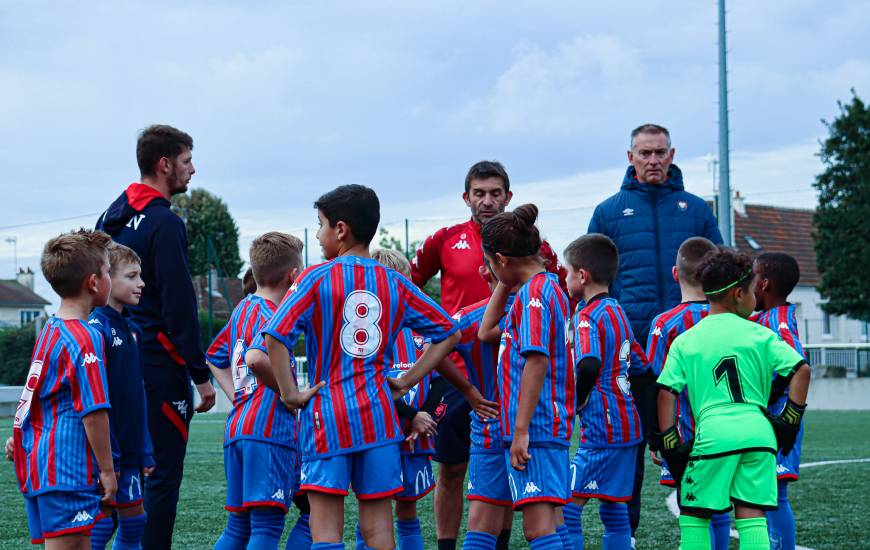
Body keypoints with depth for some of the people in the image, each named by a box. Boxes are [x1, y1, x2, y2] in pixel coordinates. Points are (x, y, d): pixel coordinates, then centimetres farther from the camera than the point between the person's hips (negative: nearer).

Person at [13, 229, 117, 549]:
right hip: (66, 473, -9)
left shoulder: (50, 330, 14)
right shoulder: (85, 338, -14)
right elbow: (94, 411, -17)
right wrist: (107, 470, -12)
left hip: (40, 470, 9)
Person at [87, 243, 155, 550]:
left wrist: (145, 452, 14)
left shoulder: (131, 329, 12)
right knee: (102, 524, -5)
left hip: (129, 450, 9)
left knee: (134, 521, 12)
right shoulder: (96, 329, -16)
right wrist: (108, 453, -21)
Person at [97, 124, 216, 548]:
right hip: (159, 365, -9)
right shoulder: (165, 224, -13)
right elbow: (179, 307, -16)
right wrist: (201, 375, -11)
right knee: (162, 475, -5)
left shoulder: (112, 216, 14)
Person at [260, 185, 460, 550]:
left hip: (327, 413, -4)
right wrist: (406, 382, 12)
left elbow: (276, 337, -16)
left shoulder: (317, 278, -5)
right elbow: (448, 334, 12)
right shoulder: (395, 284, 7)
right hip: (378, 416, 4)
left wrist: (289, 393, -7)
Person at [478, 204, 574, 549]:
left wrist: (521, 429, -23)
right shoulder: (546, 286, 19)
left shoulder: (534, 291, -11)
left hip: (535, 428, -10)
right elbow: (486, 333, 27)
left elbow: (537, 361, -20)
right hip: (552, 429, 10)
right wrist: (505, 283, 21)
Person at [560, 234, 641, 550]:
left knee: (567, 508, -8)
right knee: (614, 510, 13)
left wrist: (576, 403, -12)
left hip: (601, 430, -9)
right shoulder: (617, 311, 15)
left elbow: (588, 366, -28)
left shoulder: (587, 316, -11)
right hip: (628, 427, 9)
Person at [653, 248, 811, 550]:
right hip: (758, 431, 1)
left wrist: (669, 443, 7)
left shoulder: (684, 342, 9)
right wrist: (791, 418, 8)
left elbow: (666, 392, 3)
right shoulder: (759, 335, 7)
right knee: (752, 515, 4)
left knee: (693, 515, 9)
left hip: (712, 433, -1)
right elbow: (801, 370, 1)